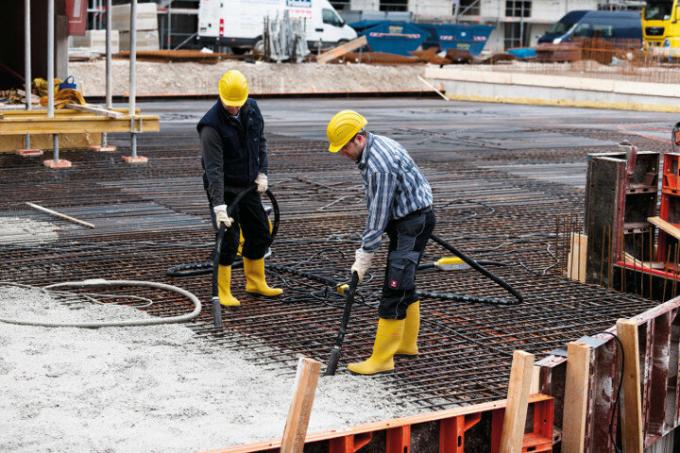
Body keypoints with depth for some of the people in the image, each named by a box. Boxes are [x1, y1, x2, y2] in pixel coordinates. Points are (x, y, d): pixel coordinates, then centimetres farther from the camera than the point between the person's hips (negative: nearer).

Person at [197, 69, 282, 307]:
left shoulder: (252, 109, -4)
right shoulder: (211, 125, -25)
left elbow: (260, 141, 13)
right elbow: (214, 168, -30)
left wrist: (262, 172, 4)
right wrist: (219, 205, -36)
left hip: (248, 186, 7)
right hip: (224, 190, -7)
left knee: (260, 234, 14)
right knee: (228, 241, -10)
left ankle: (256, 282, 30)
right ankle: (223, 292, 2)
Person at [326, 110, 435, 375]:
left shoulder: (379, 166, -27)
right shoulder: (377, 145, 5)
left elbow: (379, 215, -24)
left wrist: (364, 256, -18)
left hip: (414, 223, -11)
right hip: (404, 218, 11)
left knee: (394, 288, -11)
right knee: (404, 284, 19)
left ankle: (382, 359, -10)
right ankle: (407, 344, 32)